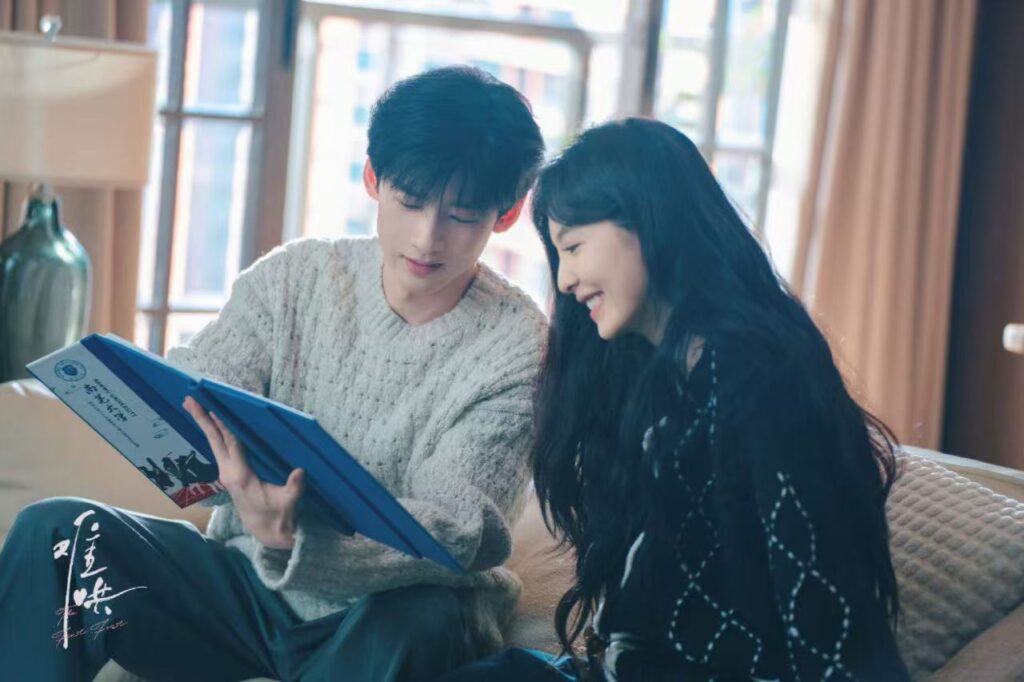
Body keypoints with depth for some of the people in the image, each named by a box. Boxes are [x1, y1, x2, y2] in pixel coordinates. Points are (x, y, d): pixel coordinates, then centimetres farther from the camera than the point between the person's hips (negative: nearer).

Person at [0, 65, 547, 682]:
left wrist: (293, 537, -40)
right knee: (56, 532, -17)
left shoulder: (519, 347, -10)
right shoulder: (292, 279, 1)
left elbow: (454, 533, -20)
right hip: (252, 583, 4)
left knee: (420, 621, -39)